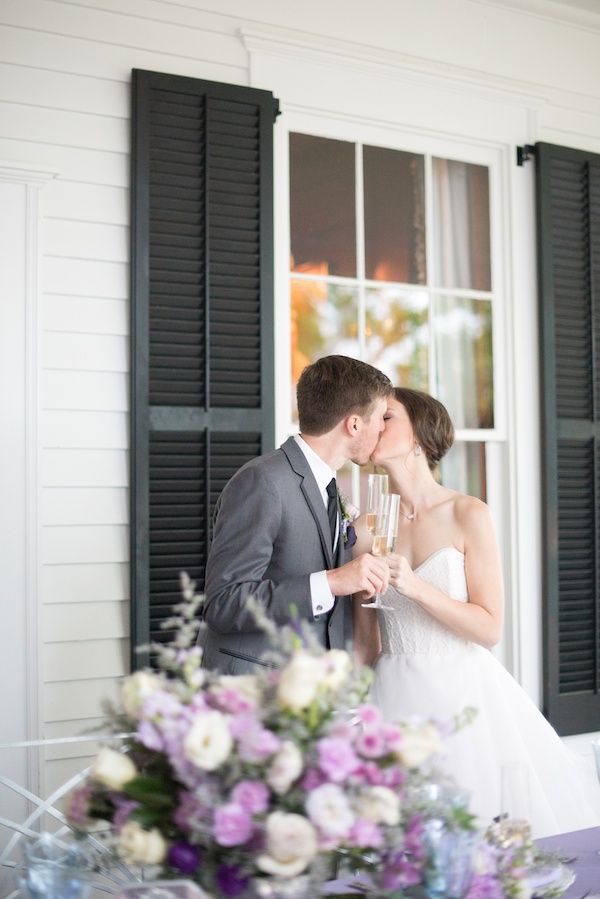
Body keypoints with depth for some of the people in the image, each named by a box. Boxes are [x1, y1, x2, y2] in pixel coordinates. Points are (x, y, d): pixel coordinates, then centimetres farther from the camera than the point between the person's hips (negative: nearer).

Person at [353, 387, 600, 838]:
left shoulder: (469, 515, -5)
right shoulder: (367, 529, 3)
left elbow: (490, 628, -9)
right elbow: (366, 642, 8)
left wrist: (415, 587, -18)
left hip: (462, 693, -2)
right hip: (397, 696, 2)